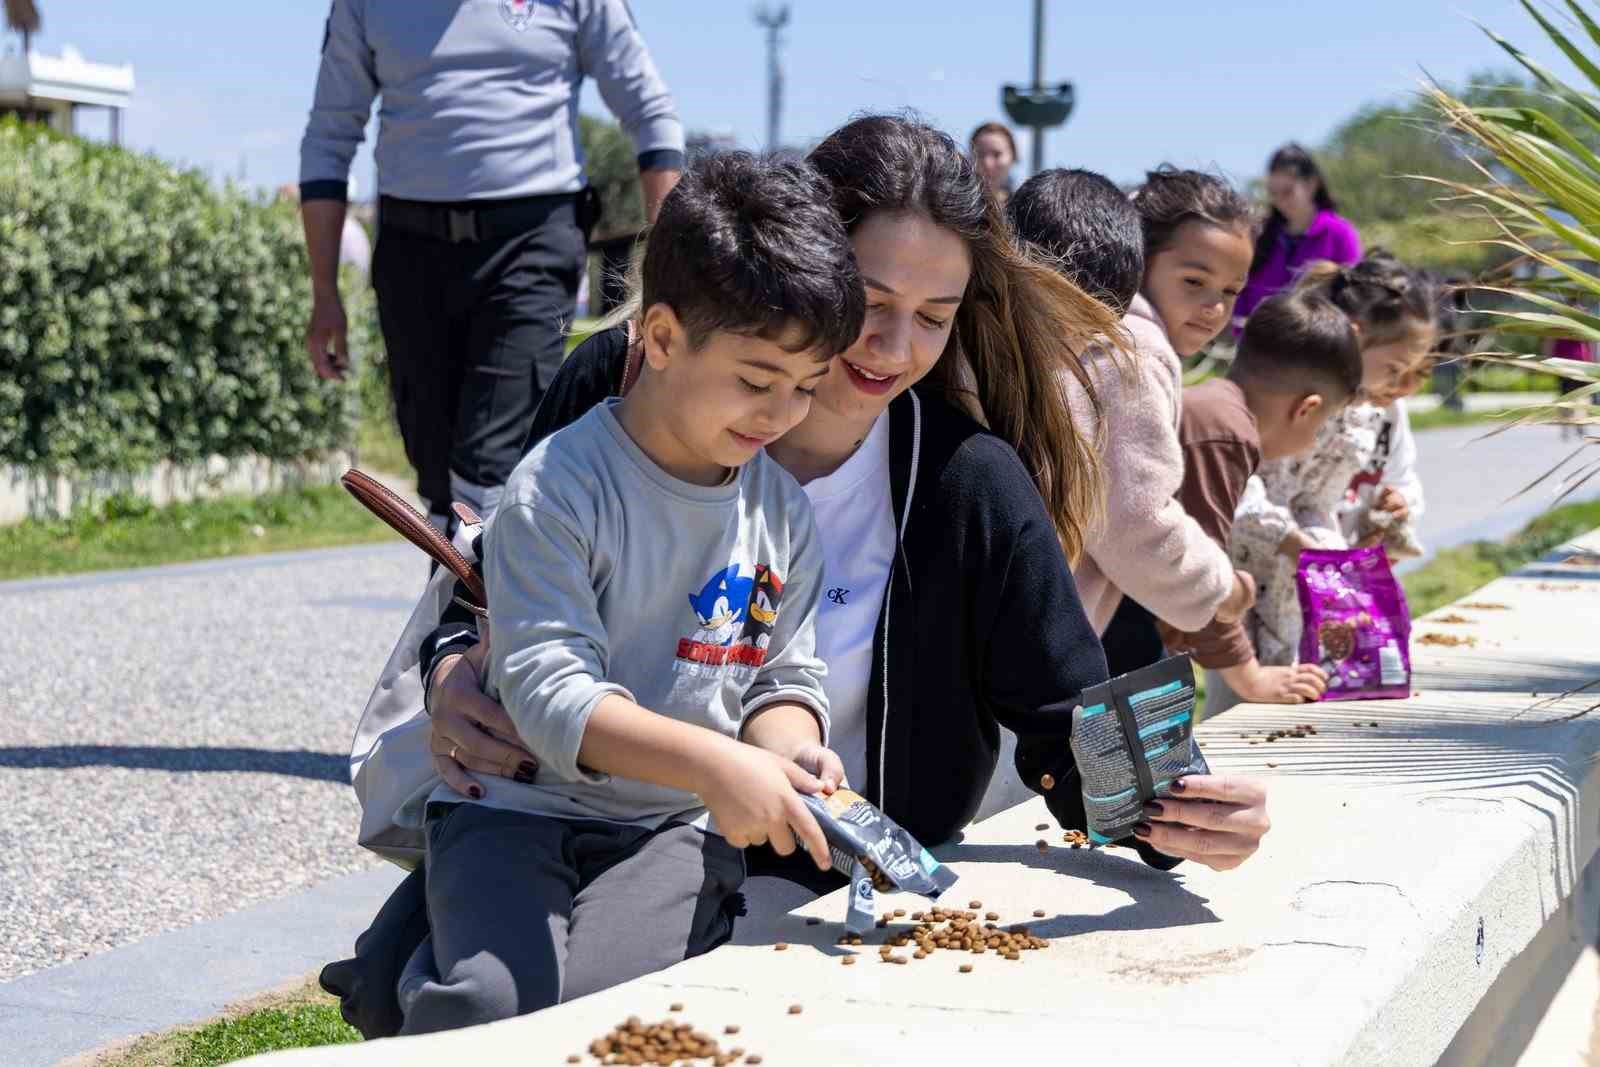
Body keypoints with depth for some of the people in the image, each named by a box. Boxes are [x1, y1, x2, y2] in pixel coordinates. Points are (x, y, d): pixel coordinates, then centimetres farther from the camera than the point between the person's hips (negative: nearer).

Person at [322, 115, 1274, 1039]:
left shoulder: (968, 489, -10)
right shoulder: (619, 387, -7)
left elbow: (1073, 738, -5)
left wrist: (1169, 817, -27)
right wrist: (453, 671, -15)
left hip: (822, 891, -1)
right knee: (402, 981, -24)